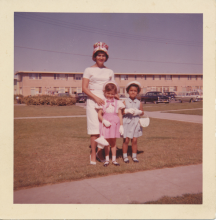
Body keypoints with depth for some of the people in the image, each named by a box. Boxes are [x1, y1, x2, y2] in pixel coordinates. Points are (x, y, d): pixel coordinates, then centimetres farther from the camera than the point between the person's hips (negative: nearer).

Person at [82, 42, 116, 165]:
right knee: (95, 129, -7)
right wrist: (96, 98, -15)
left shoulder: (110, 72, 14)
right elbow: (84, 88, -3)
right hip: (93, 100, -3)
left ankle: (100, 153, 17)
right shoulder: (89, 70, 5)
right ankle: (93, 154, 5)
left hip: (106, 101, 3)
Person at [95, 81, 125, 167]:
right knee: (106, 142, 4)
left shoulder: (117, 103, 5)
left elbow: (120, 114, 6)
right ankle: (107, 159, 16)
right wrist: (104, 121, -19)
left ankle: (114, 159, 19)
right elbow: (99, 114, -2)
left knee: (113, 142, 8)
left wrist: (121, 125, 1)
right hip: (105, 124, -1)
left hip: (115, 123, 1)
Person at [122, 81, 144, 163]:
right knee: (126, 140, 1)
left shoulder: (139, 103, 5)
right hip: (126, 122, -2)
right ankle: (125, 156, 15)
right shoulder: (125, 102, -2)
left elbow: (142, 112, 11)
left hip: (135, 123, 2)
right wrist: (127, 111, -21)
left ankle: (134, 156, 19)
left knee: (134, 140, 5)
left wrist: (138, 112, -9)